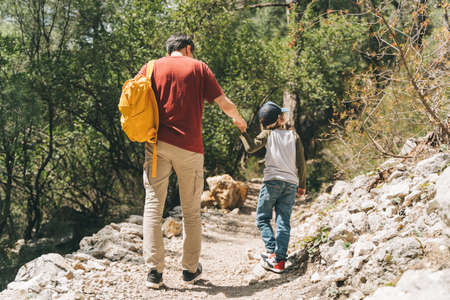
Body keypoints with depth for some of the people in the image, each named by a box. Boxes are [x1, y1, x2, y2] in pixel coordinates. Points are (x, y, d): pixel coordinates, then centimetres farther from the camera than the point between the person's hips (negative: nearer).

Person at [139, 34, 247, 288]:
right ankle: (191, 269, 18)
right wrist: (238, 119, 26)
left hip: (158, 144, 1)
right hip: (189, 146, -1)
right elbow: (224, 104, 5)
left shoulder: (152, 68, 10)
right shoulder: (198, 67, 6)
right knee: (191, 211, 10)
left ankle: (154, 271, -3)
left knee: (153, 205, 3)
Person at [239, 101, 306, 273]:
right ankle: (280, 260, -4)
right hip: (291, 184, 3)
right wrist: (302, 185, 15)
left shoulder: (268, 134, 2)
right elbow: (301, 163, 8)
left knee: (262, 219, 6)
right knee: (283, 222, 3)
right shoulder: (293, 135, 11)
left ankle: (272, 253, -9)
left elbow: (251, 148, -12)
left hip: (273, 181, -3)